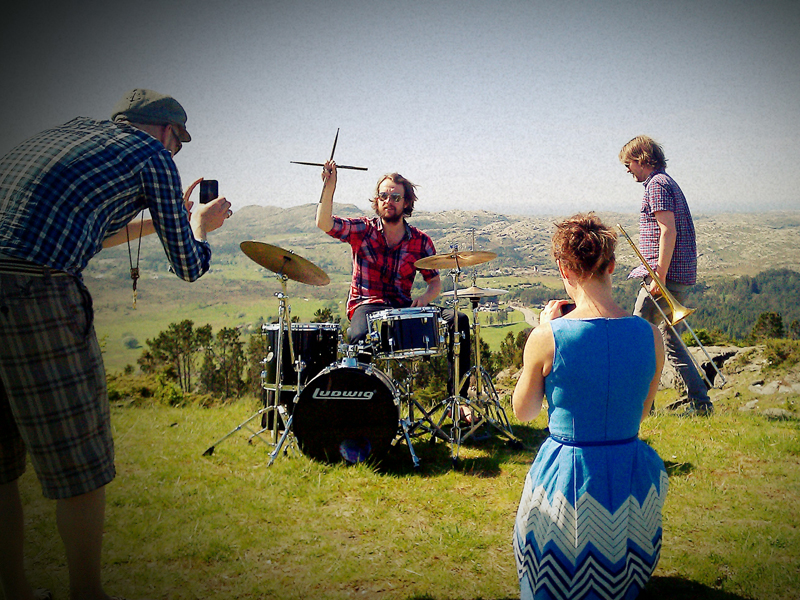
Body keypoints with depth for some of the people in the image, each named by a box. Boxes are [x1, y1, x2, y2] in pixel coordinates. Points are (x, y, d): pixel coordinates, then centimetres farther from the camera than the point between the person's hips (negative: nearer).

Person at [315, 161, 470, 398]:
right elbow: (324, 223, -14)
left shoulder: (421, 241, 6)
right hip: (367, 305, -3)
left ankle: (457, 395, -11)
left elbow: (435, 282, 10)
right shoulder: (362, 230, 2)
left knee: (458, 319, -16)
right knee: (360, 336, -39)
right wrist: (329, 187, -27)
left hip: (403, 306, 3)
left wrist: (424, 298, -12)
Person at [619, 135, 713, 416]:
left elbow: (668, 231, -19)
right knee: (671, 340, 13)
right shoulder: (668, 183, 22)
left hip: (666, 275, -10)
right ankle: (700, 402, 13)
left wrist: (659, 276, -22)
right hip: (681, 276, 10)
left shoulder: (656, 184, -9)